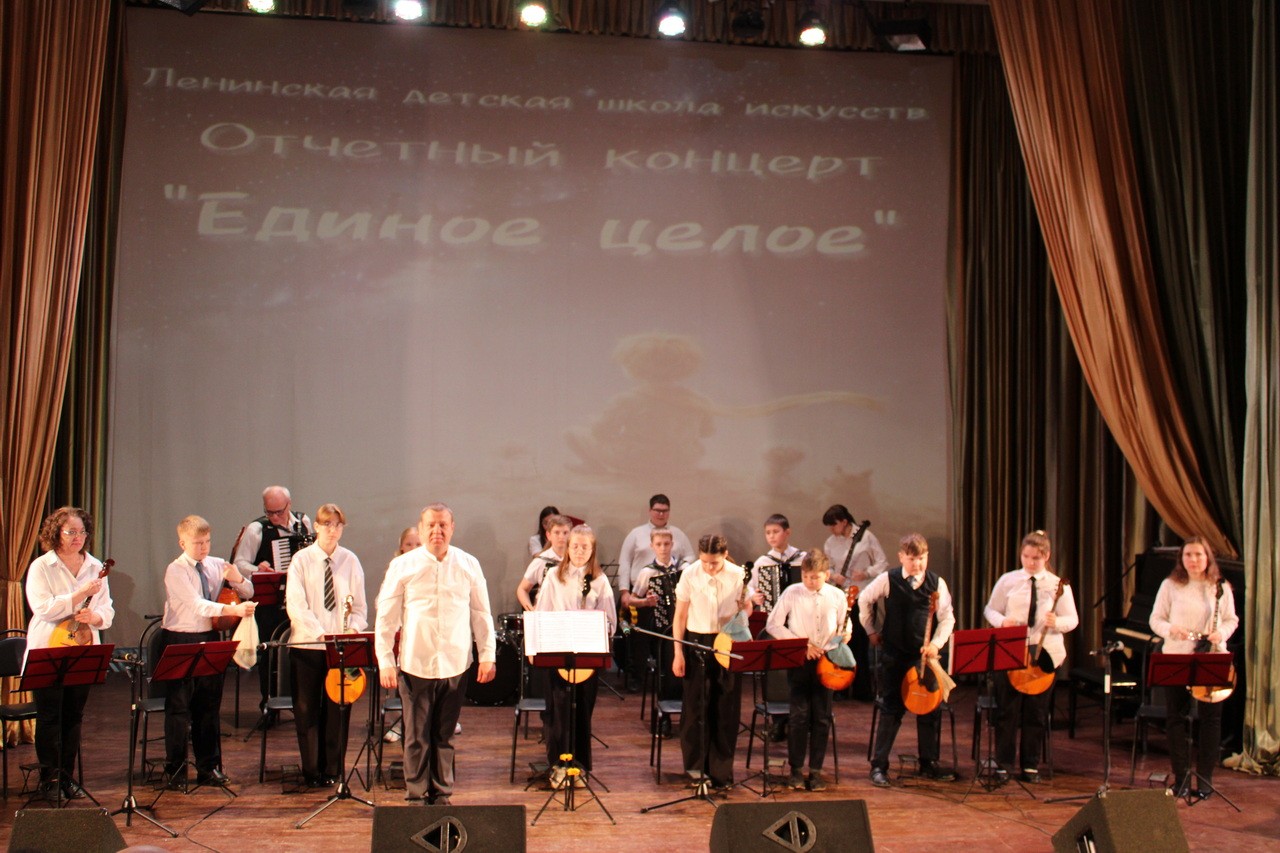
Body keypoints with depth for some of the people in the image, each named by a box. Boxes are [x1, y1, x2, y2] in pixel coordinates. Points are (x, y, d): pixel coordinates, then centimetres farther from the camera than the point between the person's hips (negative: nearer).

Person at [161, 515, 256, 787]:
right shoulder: (176, 571, -12)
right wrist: (233, 610, -35)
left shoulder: (217, 565, 3)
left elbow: (248, 592, 11)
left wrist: (238, 579, -11)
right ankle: (175, 772, 12)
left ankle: (208, 768, 20)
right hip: (179, 641, -5)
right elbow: (198, 605, -24)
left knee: (209, 706, 10)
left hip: (209, 638, 5)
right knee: (179, 707, 2)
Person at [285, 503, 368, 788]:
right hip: (306, 644, -1)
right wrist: (320, 633, -21)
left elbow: (360, 605, 6)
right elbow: (296, 605, -10)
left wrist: (354, 628, -14)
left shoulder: (350, 561, 5)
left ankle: (332, 769, 16)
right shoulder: (302, 560, -1)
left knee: (337, 708, 5)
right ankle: (311, 771, 15)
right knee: (307, 709, 5)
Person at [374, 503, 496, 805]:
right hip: (415, 664, -1)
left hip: (455, 665, 2)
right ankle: (416, 796, 15)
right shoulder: (403, 566, -1)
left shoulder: (469, 565, 5)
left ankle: (441, 795, 21)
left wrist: (488, 655, 6)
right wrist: (385, 661, -3)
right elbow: (386, 618, 1)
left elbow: (481, 614, 10)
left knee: (444, 735, 10)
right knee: (417, 736, 3)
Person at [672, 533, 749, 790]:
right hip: (697, 642, -1)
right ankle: (696, 765, 16)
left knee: (726, 709, 5)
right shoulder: (690, 574, -7)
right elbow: (680, 615, 0)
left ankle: (721, 770, 15)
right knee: (696, 705, 2)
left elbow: (746, 608, 7)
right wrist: (678, 652, -4)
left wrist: (742, 614, -18)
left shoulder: (738, 575, -6)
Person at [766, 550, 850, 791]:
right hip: (799, 660, -2)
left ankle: (816, 770, 14)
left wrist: (844, 635, -11)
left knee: (822, 717, 4)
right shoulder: (792, 593, -5)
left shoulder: (837, 596, 0)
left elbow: (844, 625, 14)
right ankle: (796, 769, 8)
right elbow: (773, 625, -3)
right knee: (799, 715, -3)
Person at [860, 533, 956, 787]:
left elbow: (947, 618, 1)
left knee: (931, 708, 5)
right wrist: (871, 631, 9)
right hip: (894, 655, -2)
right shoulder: (887, 580, -6)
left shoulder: (936, 583, -2)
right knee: (891, 709, 0)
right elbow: (864, 600, 8)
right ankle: (878, 765, 7)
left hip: (924, 655, 2)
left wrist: (937, 643, -13)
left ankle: (928, 764, 20)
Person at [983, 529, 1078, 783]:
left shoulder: (1058, 585, 2)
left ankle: (1030, 765, 17)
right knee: (1007, 710, 1)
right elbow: (990, 610, 9)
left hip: (1045, 652, 0)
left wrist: (1057, 623, -21)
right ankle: (1004, 763, 10)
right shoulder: (1008, 581, 3)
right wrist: (1002, 621, -13)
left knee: (1036, 712, 6)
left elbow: (1072, 620, 1)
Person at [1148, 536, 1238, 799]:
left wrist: (1221, 634, -11)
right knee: (1176, 717, 1)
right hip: (1176, 659, -1)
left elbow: (1232, 620, 10)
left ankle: (1205, 778, 13)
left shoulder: (1221, 588, 3)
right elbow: (1155, 619, 3)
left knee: (1211, 718, 2)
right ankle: (1181, 778, 11)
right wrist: (1171, 630, -18)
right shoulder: (1170, 585, 1)